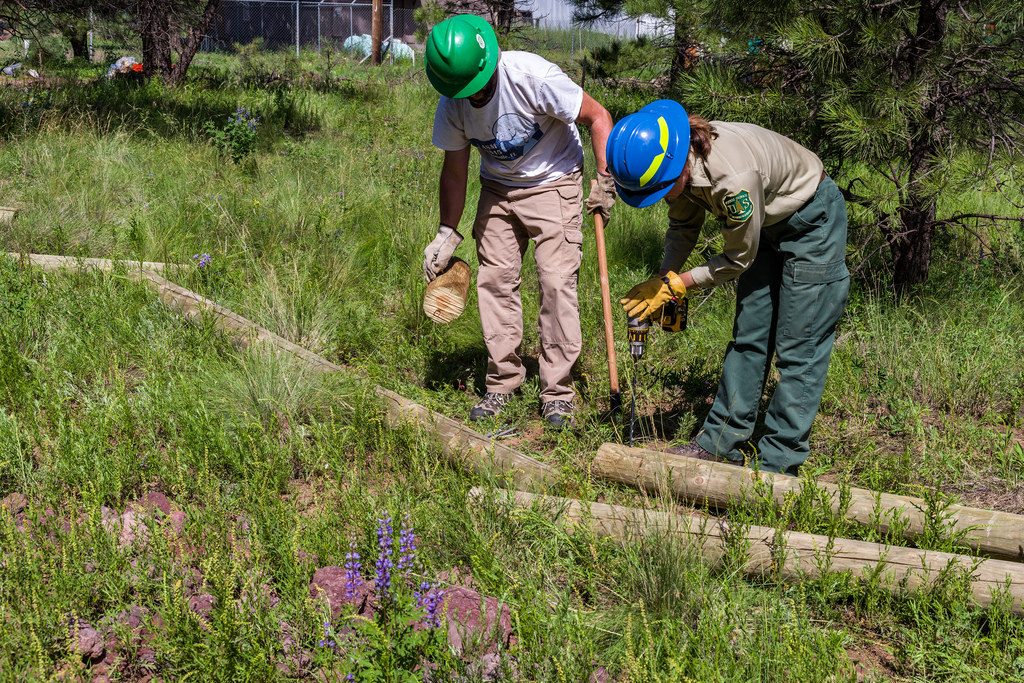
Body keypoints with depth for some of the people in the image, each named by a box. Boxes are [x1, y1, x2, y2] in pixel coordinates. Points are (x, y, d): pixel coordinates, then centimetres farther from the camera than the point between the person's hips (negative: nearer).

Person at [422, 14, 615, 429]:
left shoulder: (533, 76, -28)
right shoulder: (451, 105, -12)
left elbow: (598, 117, -18)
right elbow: (455, 170, 2)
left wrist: (605, 181, -24)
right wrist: (447, 234, 3)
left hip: (553, 185, -4)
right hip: (498, 189, 5)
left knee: (557, 282, -11)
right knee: (494, 279, -2)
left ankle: (557, 393, -4)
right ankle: (502, 382, 10)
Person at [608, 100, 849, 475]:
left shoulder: (732, 176, -39)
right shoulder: (680, 163, -17)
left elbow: (739, 258, -24)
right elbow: (683, 225, 1)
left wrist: (675, 284, -19)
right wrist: (663, 279, -13)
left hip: (812, 220, -8)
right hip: (770, 223, 8)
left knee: (798, 348, -6)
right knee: (748, 336, 10)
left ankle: (778, 464, -1)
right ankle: (723, 440, 16)